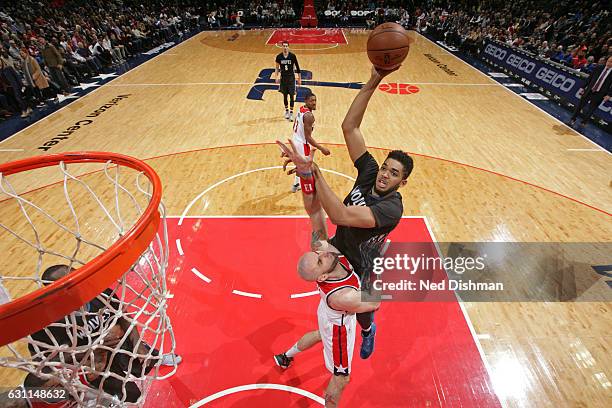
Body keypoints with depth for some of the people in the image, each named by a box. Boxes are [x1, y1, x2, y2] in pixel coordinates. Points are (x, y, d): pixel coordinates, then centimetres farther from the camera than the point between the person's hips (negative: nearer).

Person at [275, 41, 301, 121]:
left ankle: (291, 113, -1)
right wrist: (277, 77, -2)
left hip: (291, 78, -2)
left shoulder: (292, 56, -7)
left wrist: (299, 78, -1)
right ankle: (286, 111, 25)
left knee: (292, 95, -5)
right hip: (283, 78, 2)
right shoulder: (279, 57, -2)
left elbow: (297, 67, -1)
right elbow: (277, 68, 9)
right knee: (285, 95, 10)